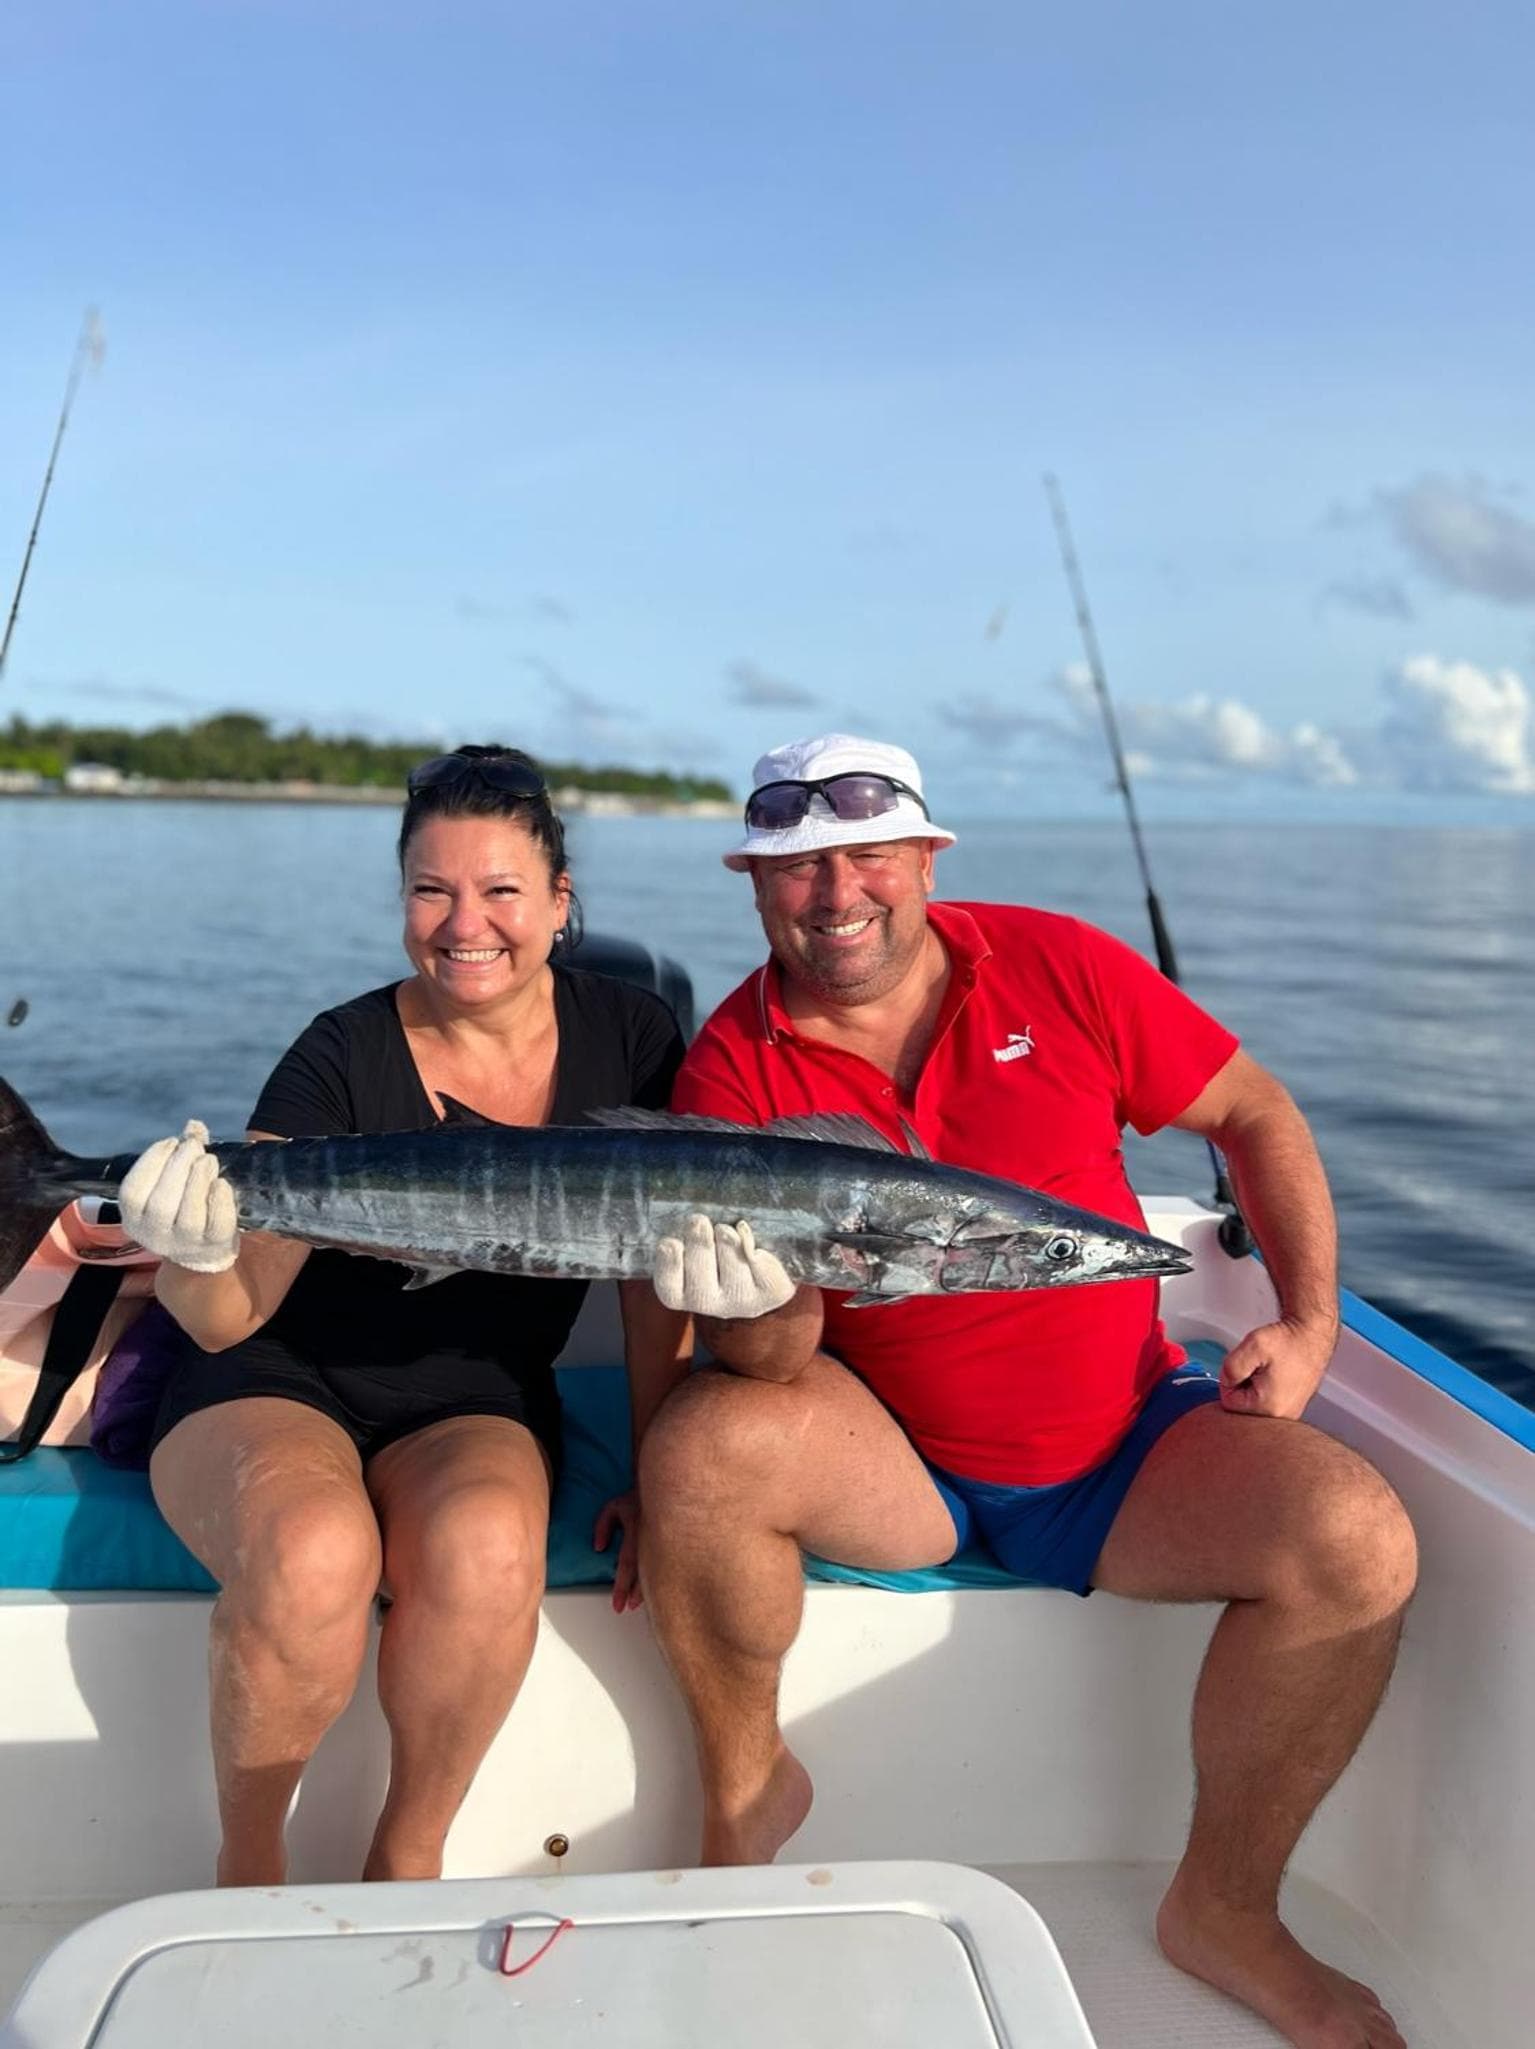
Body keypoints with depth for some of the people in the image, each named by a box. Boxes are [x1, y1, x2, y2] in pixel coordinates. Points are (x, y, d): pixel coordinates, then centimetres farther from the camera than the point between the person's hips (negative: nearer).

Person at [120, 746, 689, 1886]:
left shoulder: (630, 1040, -4)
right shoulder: (347, 1056, -11)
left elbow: (661, 1274, 0)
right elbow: (229, 1320, -15)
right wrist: (197, 1255, -36)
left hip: (480, 1410, 2)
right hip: (282, 1387, -1)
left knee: (486, 1545, -32)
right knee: (313, 1554, -34)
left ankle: (408, 1859, -6)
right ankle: (248, 1868, -5)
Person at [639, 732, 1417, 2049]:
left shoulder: (1054, 966, -7)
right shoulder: (735, 1067, -9)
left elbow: (1254, 1113, 4)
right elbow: (768, 1364, -12)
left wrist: (1311, 1320, -6)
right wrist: (761, 1305, -36)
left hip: (1125, 1444, 1)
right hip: (890, 1466, -1)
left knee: (1356, 1541, -20)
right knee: (701, 1448, -28)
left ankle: (1224, 1905, 4)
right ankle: (747, 1785, 2)